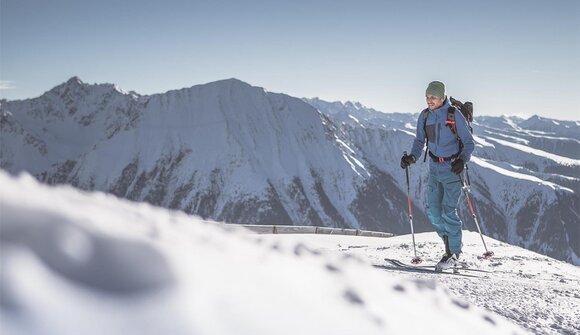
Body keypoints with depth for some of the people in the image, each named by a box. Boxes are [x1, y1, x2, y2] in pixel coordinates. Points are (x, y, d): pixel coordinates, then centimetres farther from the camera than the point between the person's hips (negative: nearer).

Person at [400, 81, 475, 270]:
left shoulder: (454, 115, -13)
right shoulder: (424, 116, 2)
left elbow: (469, 142, -9)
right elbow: (420, 141, 10)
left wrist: (462, 160, -27)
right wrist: (412, 157, -9)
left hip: (452, 168, -6)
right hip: (434, 168, 6)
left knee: (448, 211, -9)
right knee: (433, 211, 4)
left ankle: (454, 254, 3)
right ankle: (451, 243, 25)